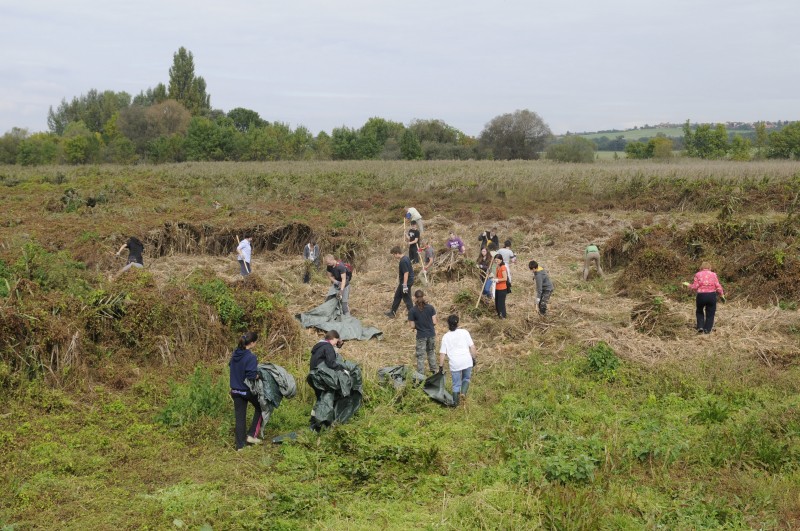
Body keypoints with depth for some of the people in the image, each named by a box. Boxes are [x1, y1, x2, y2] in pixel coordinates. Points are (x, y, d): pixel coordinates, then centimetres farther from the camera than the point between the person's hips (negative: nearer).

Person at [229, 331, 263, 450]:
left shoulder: (235, 354, 0)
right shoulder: (251, 357, -23)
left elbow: (231, 365, 16)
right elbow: (251, 376, -28)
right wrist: (260, 374, -11)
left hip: (235, 390, 6)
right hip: (248, 390, -6)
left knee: (240, 417, 11)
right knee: (260, 408, 20)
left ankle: (240, 445, 15)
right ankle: (252, 435, 13)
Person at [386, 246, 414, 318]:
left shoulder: (403, 261, -24)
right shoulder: (406, 258, 6)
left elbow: (406, 273, -27)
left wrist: (405, 285, -25)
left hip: (406, 282, -11)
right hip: (409, 280, 11)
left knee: (406, 298, 0)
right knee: (397, 295, 21)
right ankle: (393, 312, 33)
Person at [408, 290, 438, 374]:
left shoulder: (412, 311, -14)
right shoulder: (430, 307, -7)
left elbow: (412, 326, -11)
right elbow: (434, 322, -4)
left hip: (421, 336, -3)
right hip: (431, 334, 3)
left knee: (420, 356, 9)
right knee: (431, 352, 24)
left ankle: (421, 375, 13)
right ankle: (434, 370, 35)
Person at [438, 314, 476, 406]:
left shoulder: (446, 337, 5)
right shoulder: (464, 332, 4)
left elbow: (442, 353, 3)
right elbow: (472, 347, 1)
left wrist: (441, 366, 9)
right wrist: (474, 358, 12)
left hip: (455, 364, 0)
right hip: (467, 361, 0)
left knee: (456, 384, 12)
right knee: (466, 379, 23)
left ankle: (456, 403, 17)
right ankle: (463, 393, -1)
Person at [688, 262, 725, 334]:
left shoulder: (698, 274, 1)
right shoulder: (713, 274, 4)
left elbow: (695, 287, -5)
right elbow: (718, 286, -1)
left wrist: (689, 286, 14)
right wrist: (722, 295, 7)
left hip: (701, 295, 0)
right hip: (712, 295, 0)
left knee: (699, 312, 21)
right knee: (710, 314, 12)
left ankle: (700, 327, 7)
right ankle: (707, 329, 9)